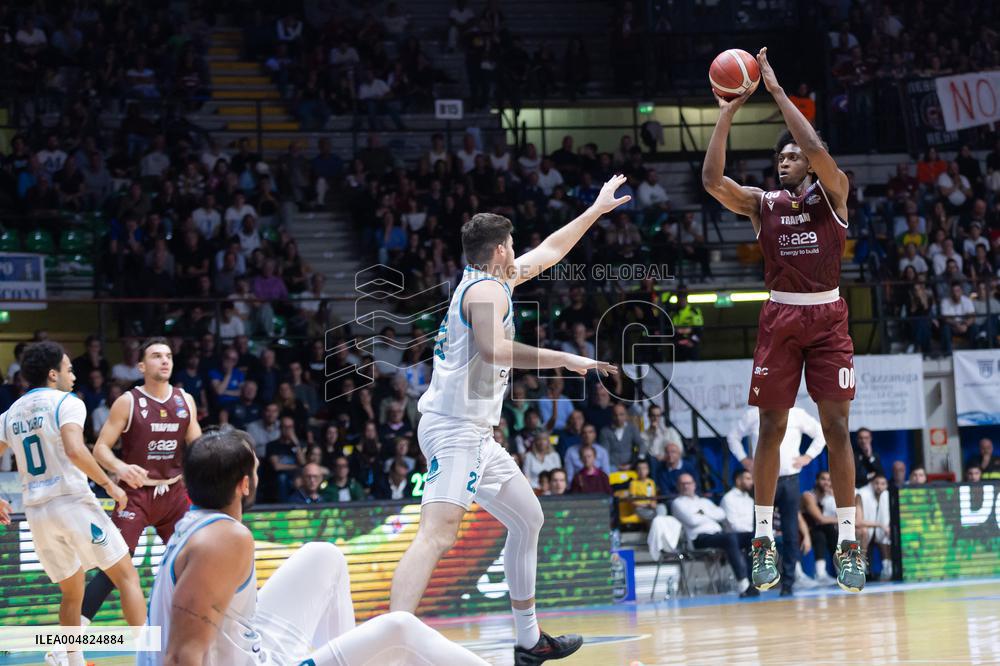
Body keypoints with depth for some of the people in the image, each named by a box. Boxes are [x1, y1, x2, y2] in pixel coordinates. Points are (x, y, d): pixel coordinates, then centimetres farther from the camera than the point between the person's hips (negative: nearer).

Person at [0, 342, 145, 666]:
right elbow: (75, 451, -22)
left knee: (71, 592, 20)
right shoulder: (67, 402, -5)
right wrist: (109, 484, -12)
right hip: (73, 503, -6)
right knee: (126, 575, 2)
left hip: (37, 513, 6)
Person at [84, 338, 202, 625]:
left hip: (173, 491, 5)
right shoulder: (128, 402, -9)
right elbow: (100, 448, -11)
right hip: (136, 492, -5)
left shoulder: (185, 401, 5)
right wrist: (120, 467, -31)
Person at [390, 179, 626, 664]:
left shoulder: (491, 280, 18)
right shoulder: (486, 288, -10)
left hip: (475, 433, 11)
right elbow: (494, 349, -28)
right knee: (437, 533, -26)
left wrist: (596, 210, 40)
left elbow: (548, 252, 33)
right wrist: (564, 359, -22)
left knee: (527, 520, 21)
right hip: (455, 428, -11)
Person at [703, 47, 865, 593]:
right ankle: (764, 538, 9)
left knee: (837, 428, -3)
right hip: (780, 319, 2)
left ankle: (847, 542, 2)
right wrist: (728, 113, -14)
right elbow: (712, 180, -12)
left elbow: (818, 149, -21)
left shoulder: (832, 193, -1)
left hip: (827, 318, -1)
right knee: (771, 428, 2)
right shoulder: (762, 203, 4)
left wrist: (776, 90, -19)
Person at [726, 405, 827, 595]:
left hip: (790, 479, 0)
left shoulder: (797, 414, 4)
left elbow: (821, 433, 13)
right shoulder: (752, 415, 5)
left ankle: (788, 582, 8)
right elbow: (733, 436, 18)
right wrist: (743, 459, 7)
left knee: (791, 533, 2)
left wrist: (808, 456, 3)